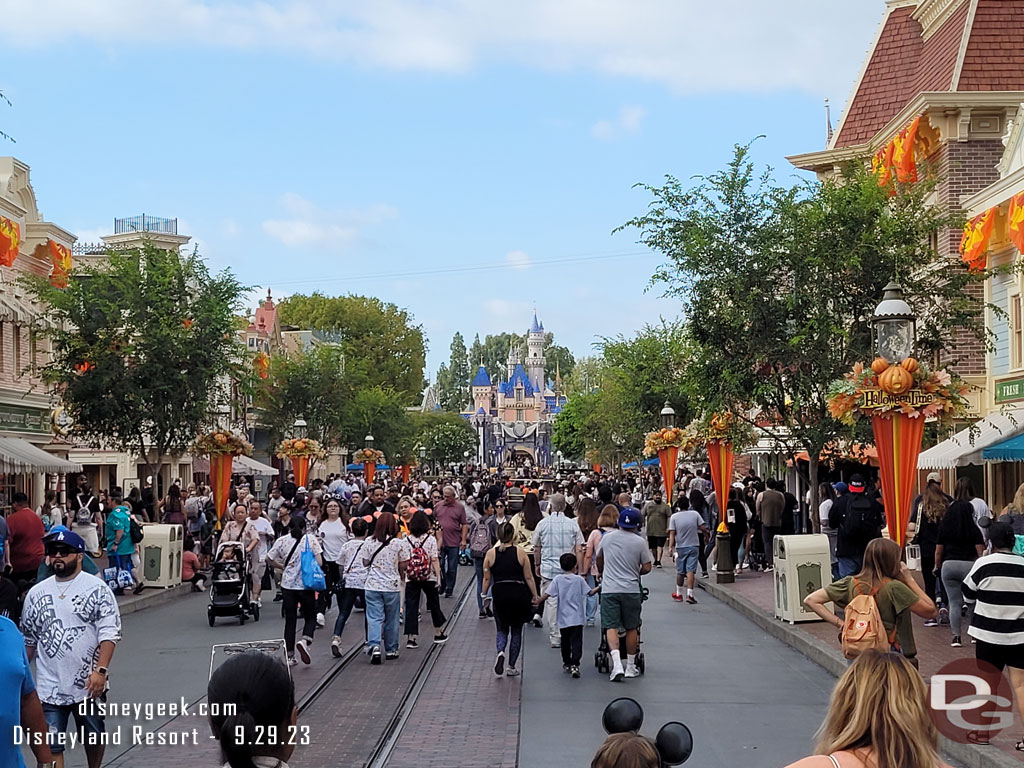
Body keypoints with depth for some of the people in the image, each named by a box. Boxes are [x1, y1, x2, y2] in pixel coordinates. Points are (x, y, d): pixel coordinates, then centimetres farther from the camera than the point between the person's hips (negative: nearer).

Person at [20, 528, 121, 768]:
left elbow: (109, 633, -11)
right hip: (49, 687, 2)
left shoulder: (97, 589, -5)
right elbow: (28, 639, 14)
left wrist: (101, 671, -21)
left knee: (94, 737, 17)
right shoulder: (36, 593, 6)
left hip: (89, 683, -1)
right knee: (51, 746, -4)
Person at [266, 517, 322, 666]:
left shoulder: (282, 541, 3)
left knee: (290, 620, 10)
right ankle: (304, 641, -17)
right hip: (306, 585, -2)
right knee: (310, 617, 12)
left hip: (287, 585, 2)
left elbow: (269, 559, 7)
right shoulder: (311, 539, -3)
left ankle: (289, 656, 9)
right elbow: (319, 562, -8)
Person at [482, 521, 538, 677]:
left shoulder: (490, 554, -1)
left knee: (502, 629, 14)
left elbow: (486, 579, 2)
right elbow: (529, 578, -3)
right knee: (516, 631, 12)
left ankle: (501, 652, -16)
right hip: (519, 593, -1)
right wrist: (535, 596, 5)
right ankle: (511, 667, 15)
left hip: (500, 594, 1)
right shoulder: (520, 553, -3)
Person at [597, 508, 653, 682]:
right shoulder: (640, 542, -3)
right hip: (631, 590, -1)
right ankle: (630, 666, 18)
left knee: (611, 627, -3)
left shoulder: (607, 538, 7)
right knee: (631, 628, 11)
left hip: (609, 589, 1)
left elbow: (599, 559, 23)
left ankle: (617, 664, -20)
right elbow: (646, 568, -2)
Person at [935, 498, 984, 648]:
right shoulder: (974, 530, 0)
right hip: (969, 565, -1)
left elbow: (938, 551, 7)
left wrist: (937, 567, 21)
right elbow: (980, 552, -2)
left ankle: (956, 637, 1)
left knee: (954, 602, 4)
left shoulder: (943, 528, 4)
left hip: (948, 565, 1)